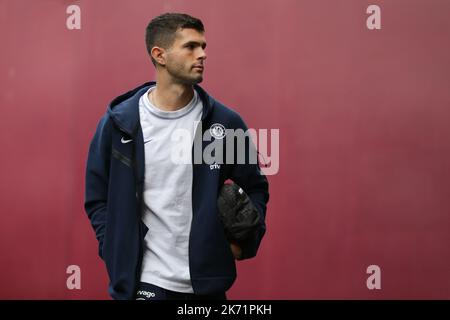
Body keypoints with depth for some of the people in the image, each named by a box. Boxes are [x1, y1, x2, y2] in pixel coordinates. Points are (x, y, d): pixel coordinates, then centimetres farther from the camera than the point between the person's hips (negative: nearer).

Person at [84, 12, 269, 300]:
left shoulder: (226, 122, -1)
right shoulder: (120, 122, -3)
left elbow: (255, 188, 9)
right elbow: (97, 197, 5)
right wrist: (117, 254, -5)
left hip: (206, 283, 2)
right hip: (140, 282, -2)